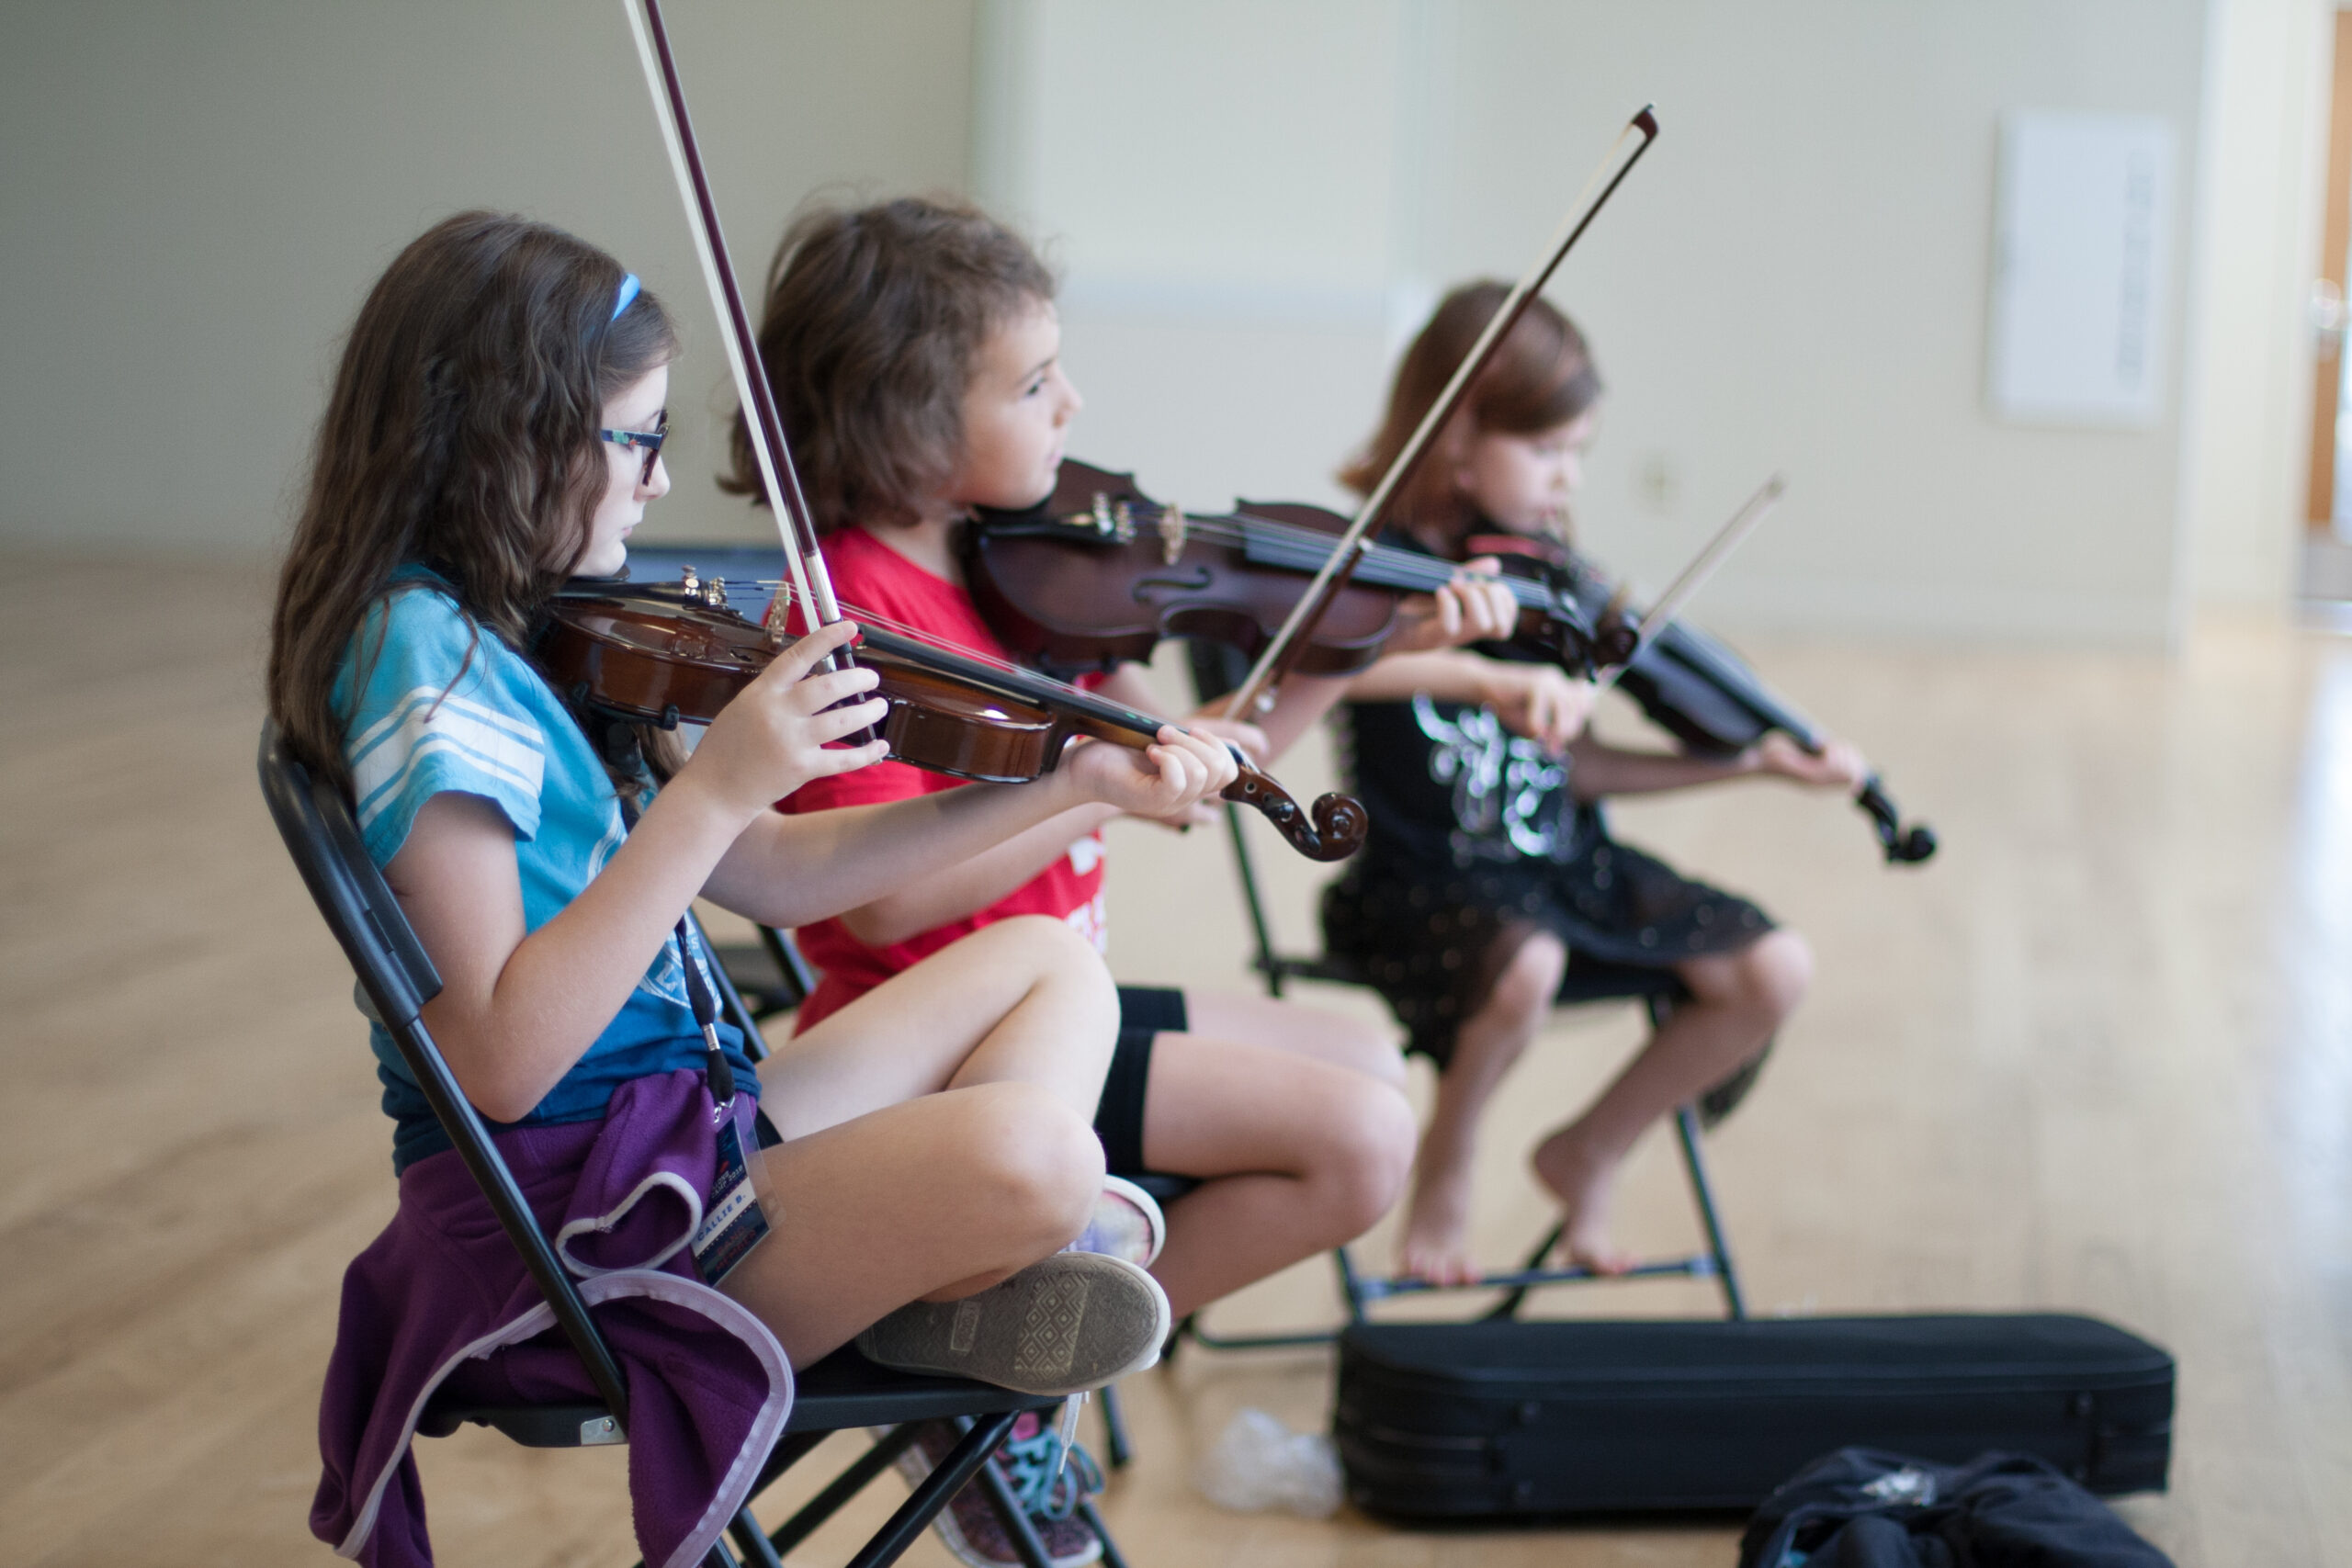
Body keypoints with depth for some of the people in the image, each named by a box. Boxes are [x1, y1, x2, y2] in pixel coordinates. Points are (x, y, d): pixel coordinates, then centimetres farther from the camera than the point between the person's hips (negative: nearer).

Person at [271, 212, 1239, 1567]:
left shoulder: (538, 641, 10)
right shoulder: (429, 665, -18)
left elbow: (781, 874, 17)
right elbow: (500, 1060, -26)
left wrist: (1070, 783, 13)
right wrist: (713, 788, -28)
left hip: (689, 1134, 10)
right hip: (565, 1229, -10)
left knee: (1055, 961, 18)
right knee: (1031, 1153, -31)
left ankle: (939, 1289, -3)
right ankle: (917, 1301, 3)